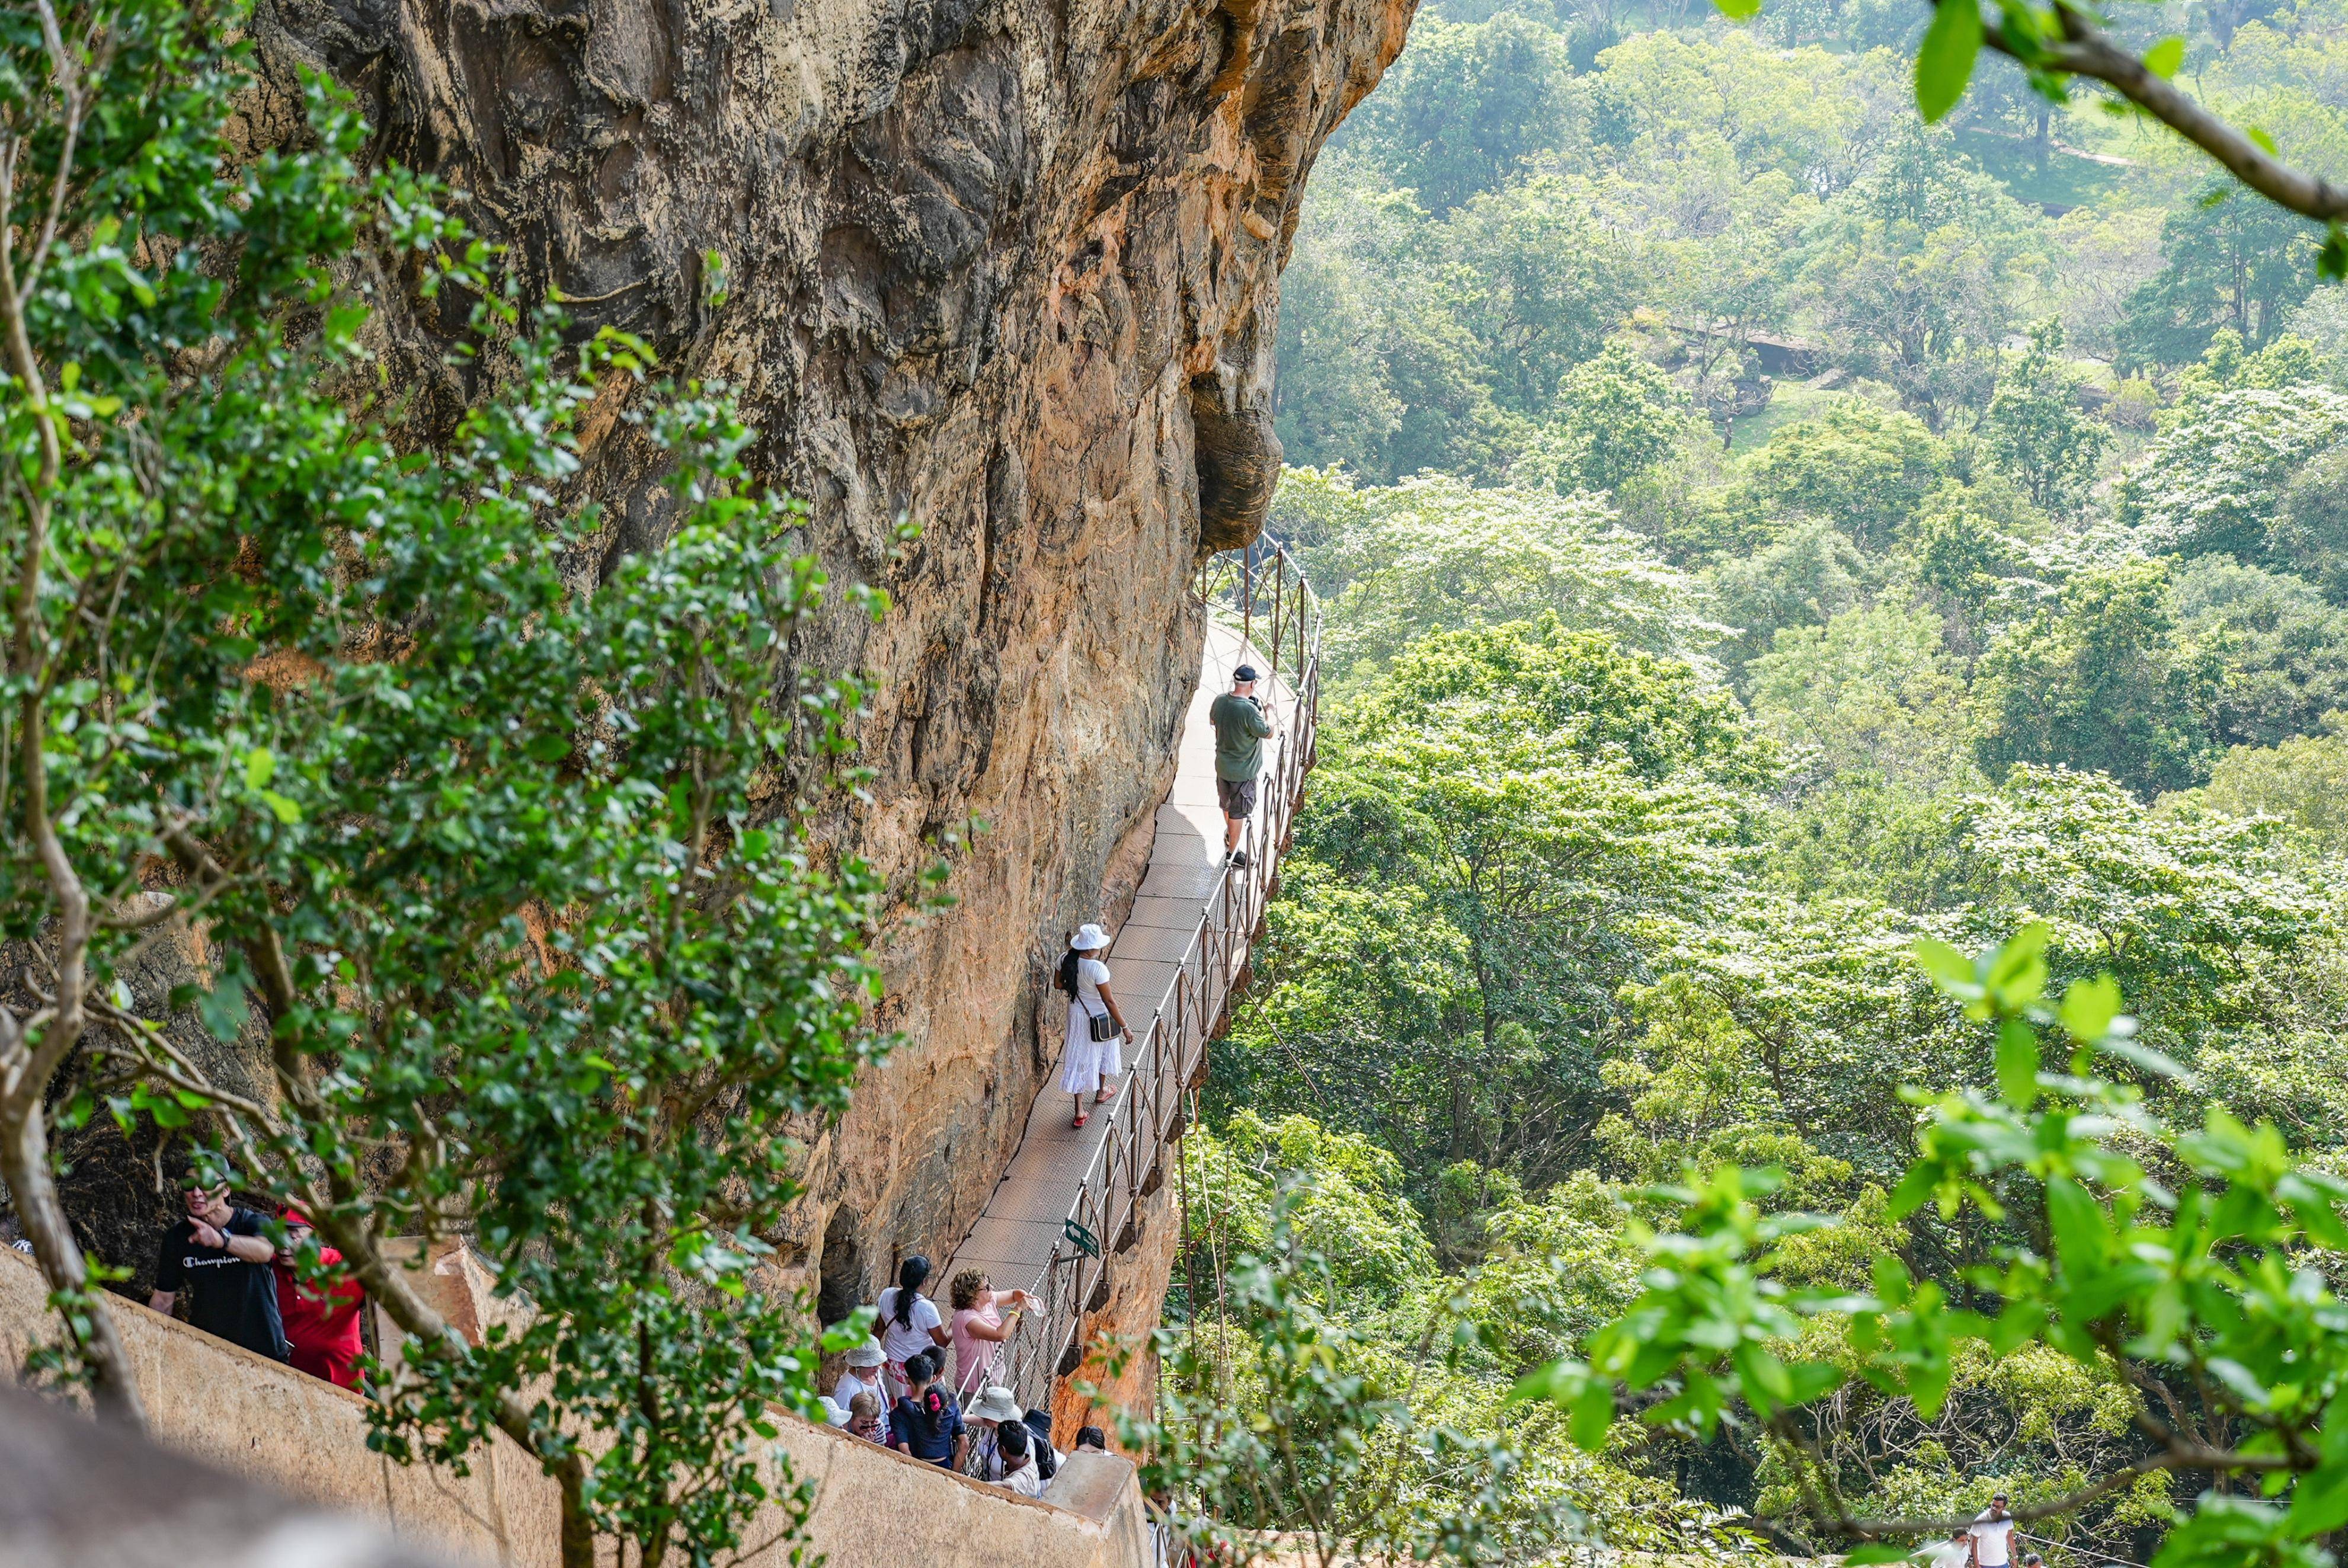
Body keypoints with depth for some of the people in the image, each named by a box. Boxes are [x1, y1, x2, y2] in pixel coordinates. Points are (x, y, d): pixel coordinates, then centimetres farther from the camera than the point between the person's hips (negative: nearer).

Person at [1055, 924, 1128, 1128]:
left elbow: (1058, 984, 2)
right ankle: (1101, 1092, 50)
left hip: (1076, 1014, 4)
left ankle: (1080, 1111, 13)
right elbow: (1109, 1001, -26)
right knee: (1103, 1050, 26)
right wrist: (1124, 1026, -17)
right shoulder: (1098, 969, -32)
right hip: (1099, 1018, -4)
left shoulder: (1066, 960, -16)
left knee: (1079, 1057, 13)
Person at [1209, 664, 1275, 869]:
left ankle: (1230, 834, 52)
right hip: (1242, 772, -7)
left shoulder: (1220, 701, -8)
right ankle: (1232, 853, 19)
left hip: (1222, 765, 7)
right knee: (1239, 811, 8)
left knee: (1227, 803, 28)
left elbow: (1212, 721, 14)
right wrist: (1267, 712, -4)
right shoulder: (1249, 710, -31)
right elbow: (1268, 734, -19)